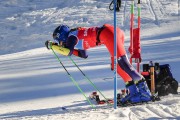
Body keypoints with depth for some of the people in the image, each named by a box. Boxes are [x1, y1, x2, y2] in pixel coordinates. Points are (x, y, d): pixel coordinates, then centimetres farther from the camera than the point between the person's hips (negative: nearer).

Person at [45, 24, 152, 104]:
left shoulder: (72, 35, 7)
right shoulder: (78, 34, 32)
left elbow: (68, 52, -7)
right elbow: (83, 55, 42)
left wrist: (52, 46, 5)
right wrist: (63, 47, 40)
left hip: (107, 34, -9)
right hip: (117, 31, 9)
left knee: (123, 63, -14)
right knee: (116, 66, 15)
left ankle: (144, 91, -20)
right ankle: (134, 91, 9)